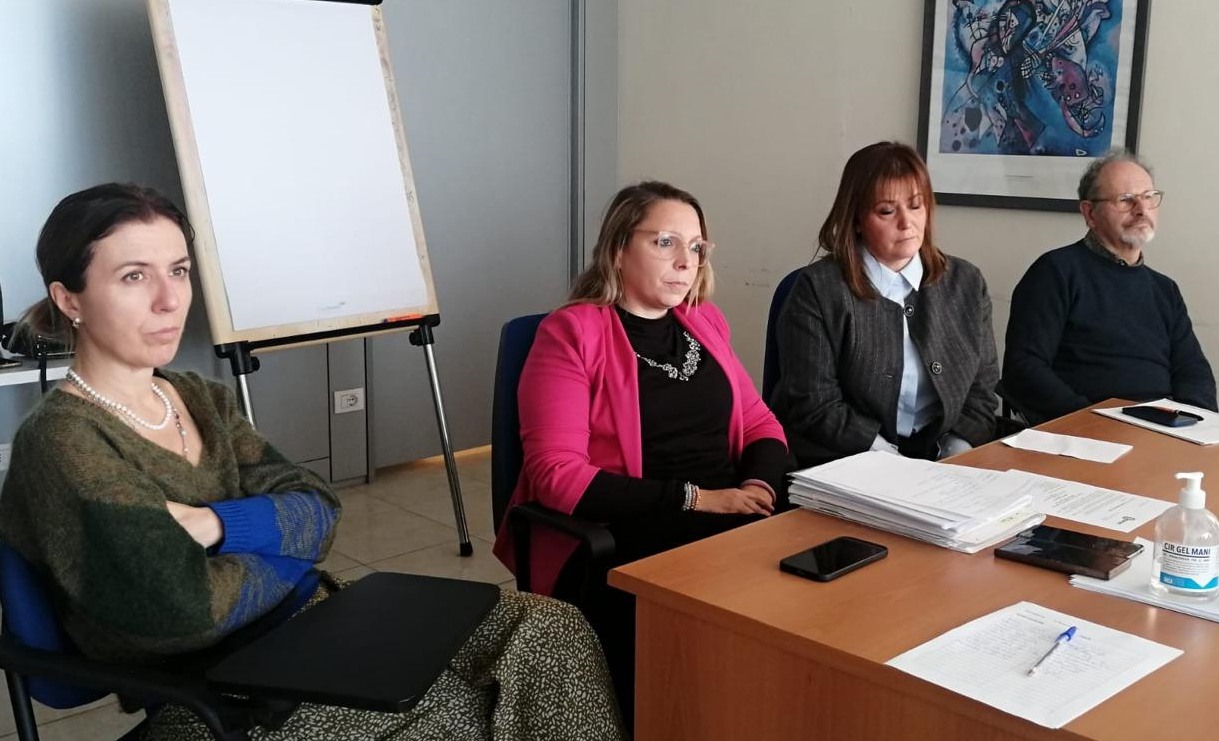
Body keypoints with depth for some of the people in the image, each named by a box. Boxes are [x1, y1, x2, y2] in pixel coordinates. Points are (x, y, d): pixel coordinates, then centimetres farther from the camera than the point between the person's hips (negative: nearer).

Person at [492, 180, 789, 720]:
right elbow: (556, 474, -12)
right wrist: (693, 498, -17)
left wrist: (759, 485, -5)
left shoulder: (703, 323, 16)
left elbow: (760, 424, 19)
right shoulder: (571, 333, -4)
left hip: (726, 524, 6)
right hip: (611, 541, -6)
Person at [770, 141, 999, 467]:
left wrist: (954, 460, -6)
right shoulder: (818, 289, -6)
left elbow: (983, 387, 10)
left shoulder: (965, 283, 9)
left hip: (942, 462, 4)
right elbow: (813, 405, -9)